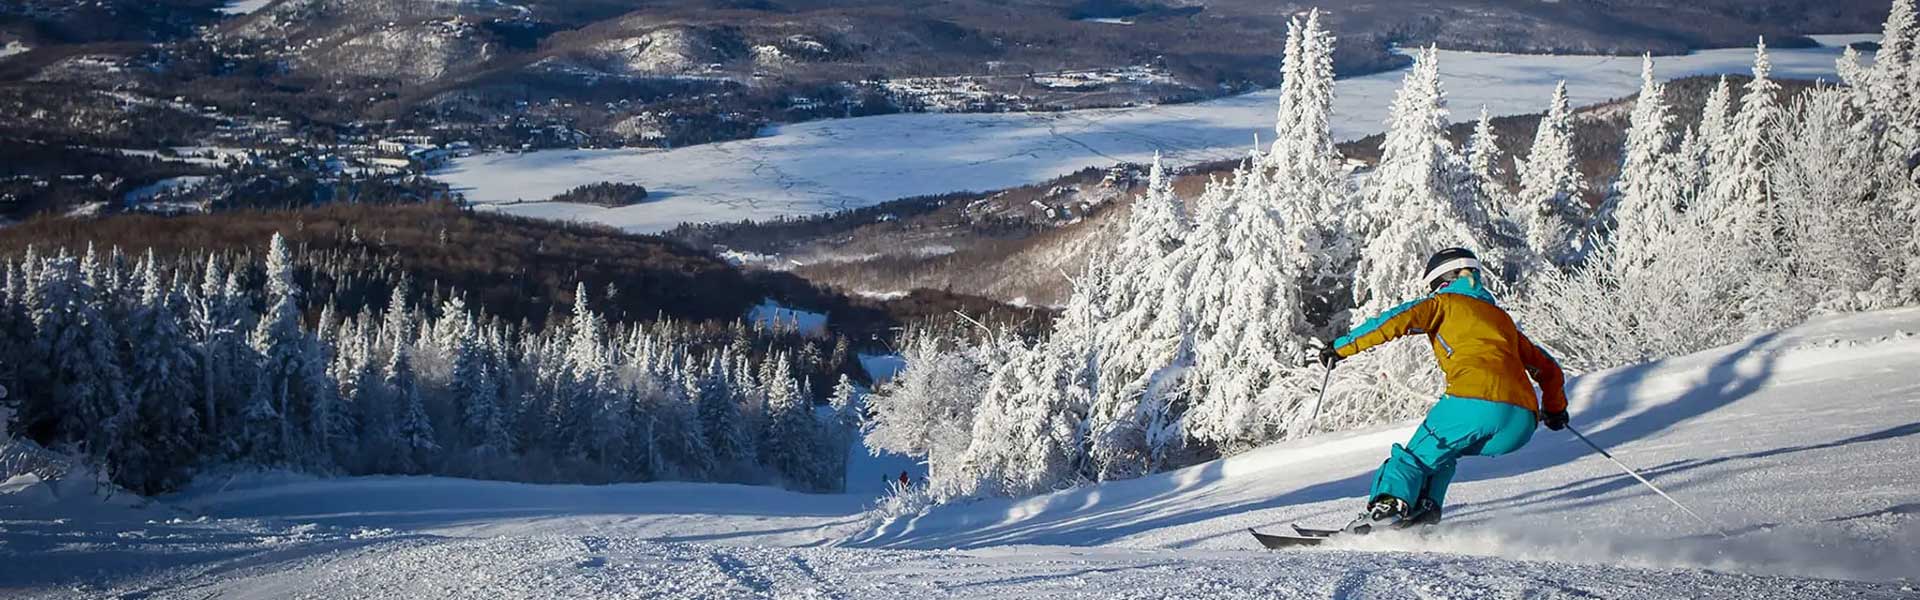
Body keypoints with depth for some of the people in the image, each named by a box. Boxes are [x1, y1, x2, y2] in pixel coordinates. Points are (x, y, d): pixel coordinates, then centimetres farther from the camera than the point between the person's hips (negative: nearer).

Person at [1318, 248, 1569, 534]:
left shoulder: (1444, 303, 19)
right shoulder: (1503, 319, 34)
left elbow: (1395, 321, 2)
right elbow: (1548, 368, 39)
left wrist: (1341, 348, 5)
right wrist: (1555, 409, 56)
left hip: (1474, 400, -6)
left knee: (1418, 455, 5)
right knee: (1441, 450, 26)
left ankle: (1388, 506, -20)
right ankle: (1426, 510, 7)